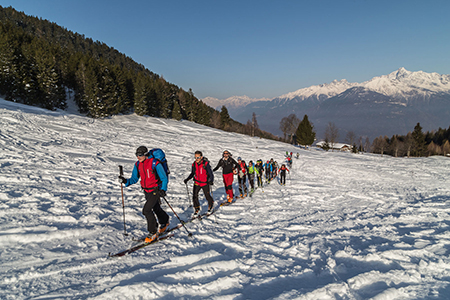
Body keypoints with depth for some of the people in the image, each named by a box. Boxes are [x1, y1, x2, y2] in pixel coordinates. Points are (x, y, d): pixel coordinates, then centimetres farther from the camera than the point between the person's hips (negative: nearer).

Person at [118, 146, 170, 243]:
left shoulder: (155, 163, -20)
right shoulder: (138, 165, -1)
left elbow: (164, 178, -14)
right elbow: (134, 179, 4)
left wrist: (163, 189, -27)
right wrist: (126, 181, -15)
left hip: (155, 190, -7)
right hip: (146, 191, 7)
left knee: (146, 210, -15)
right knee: (156, 208, 22)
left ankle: (153, 232, 1)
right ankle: (164, 222, 49)